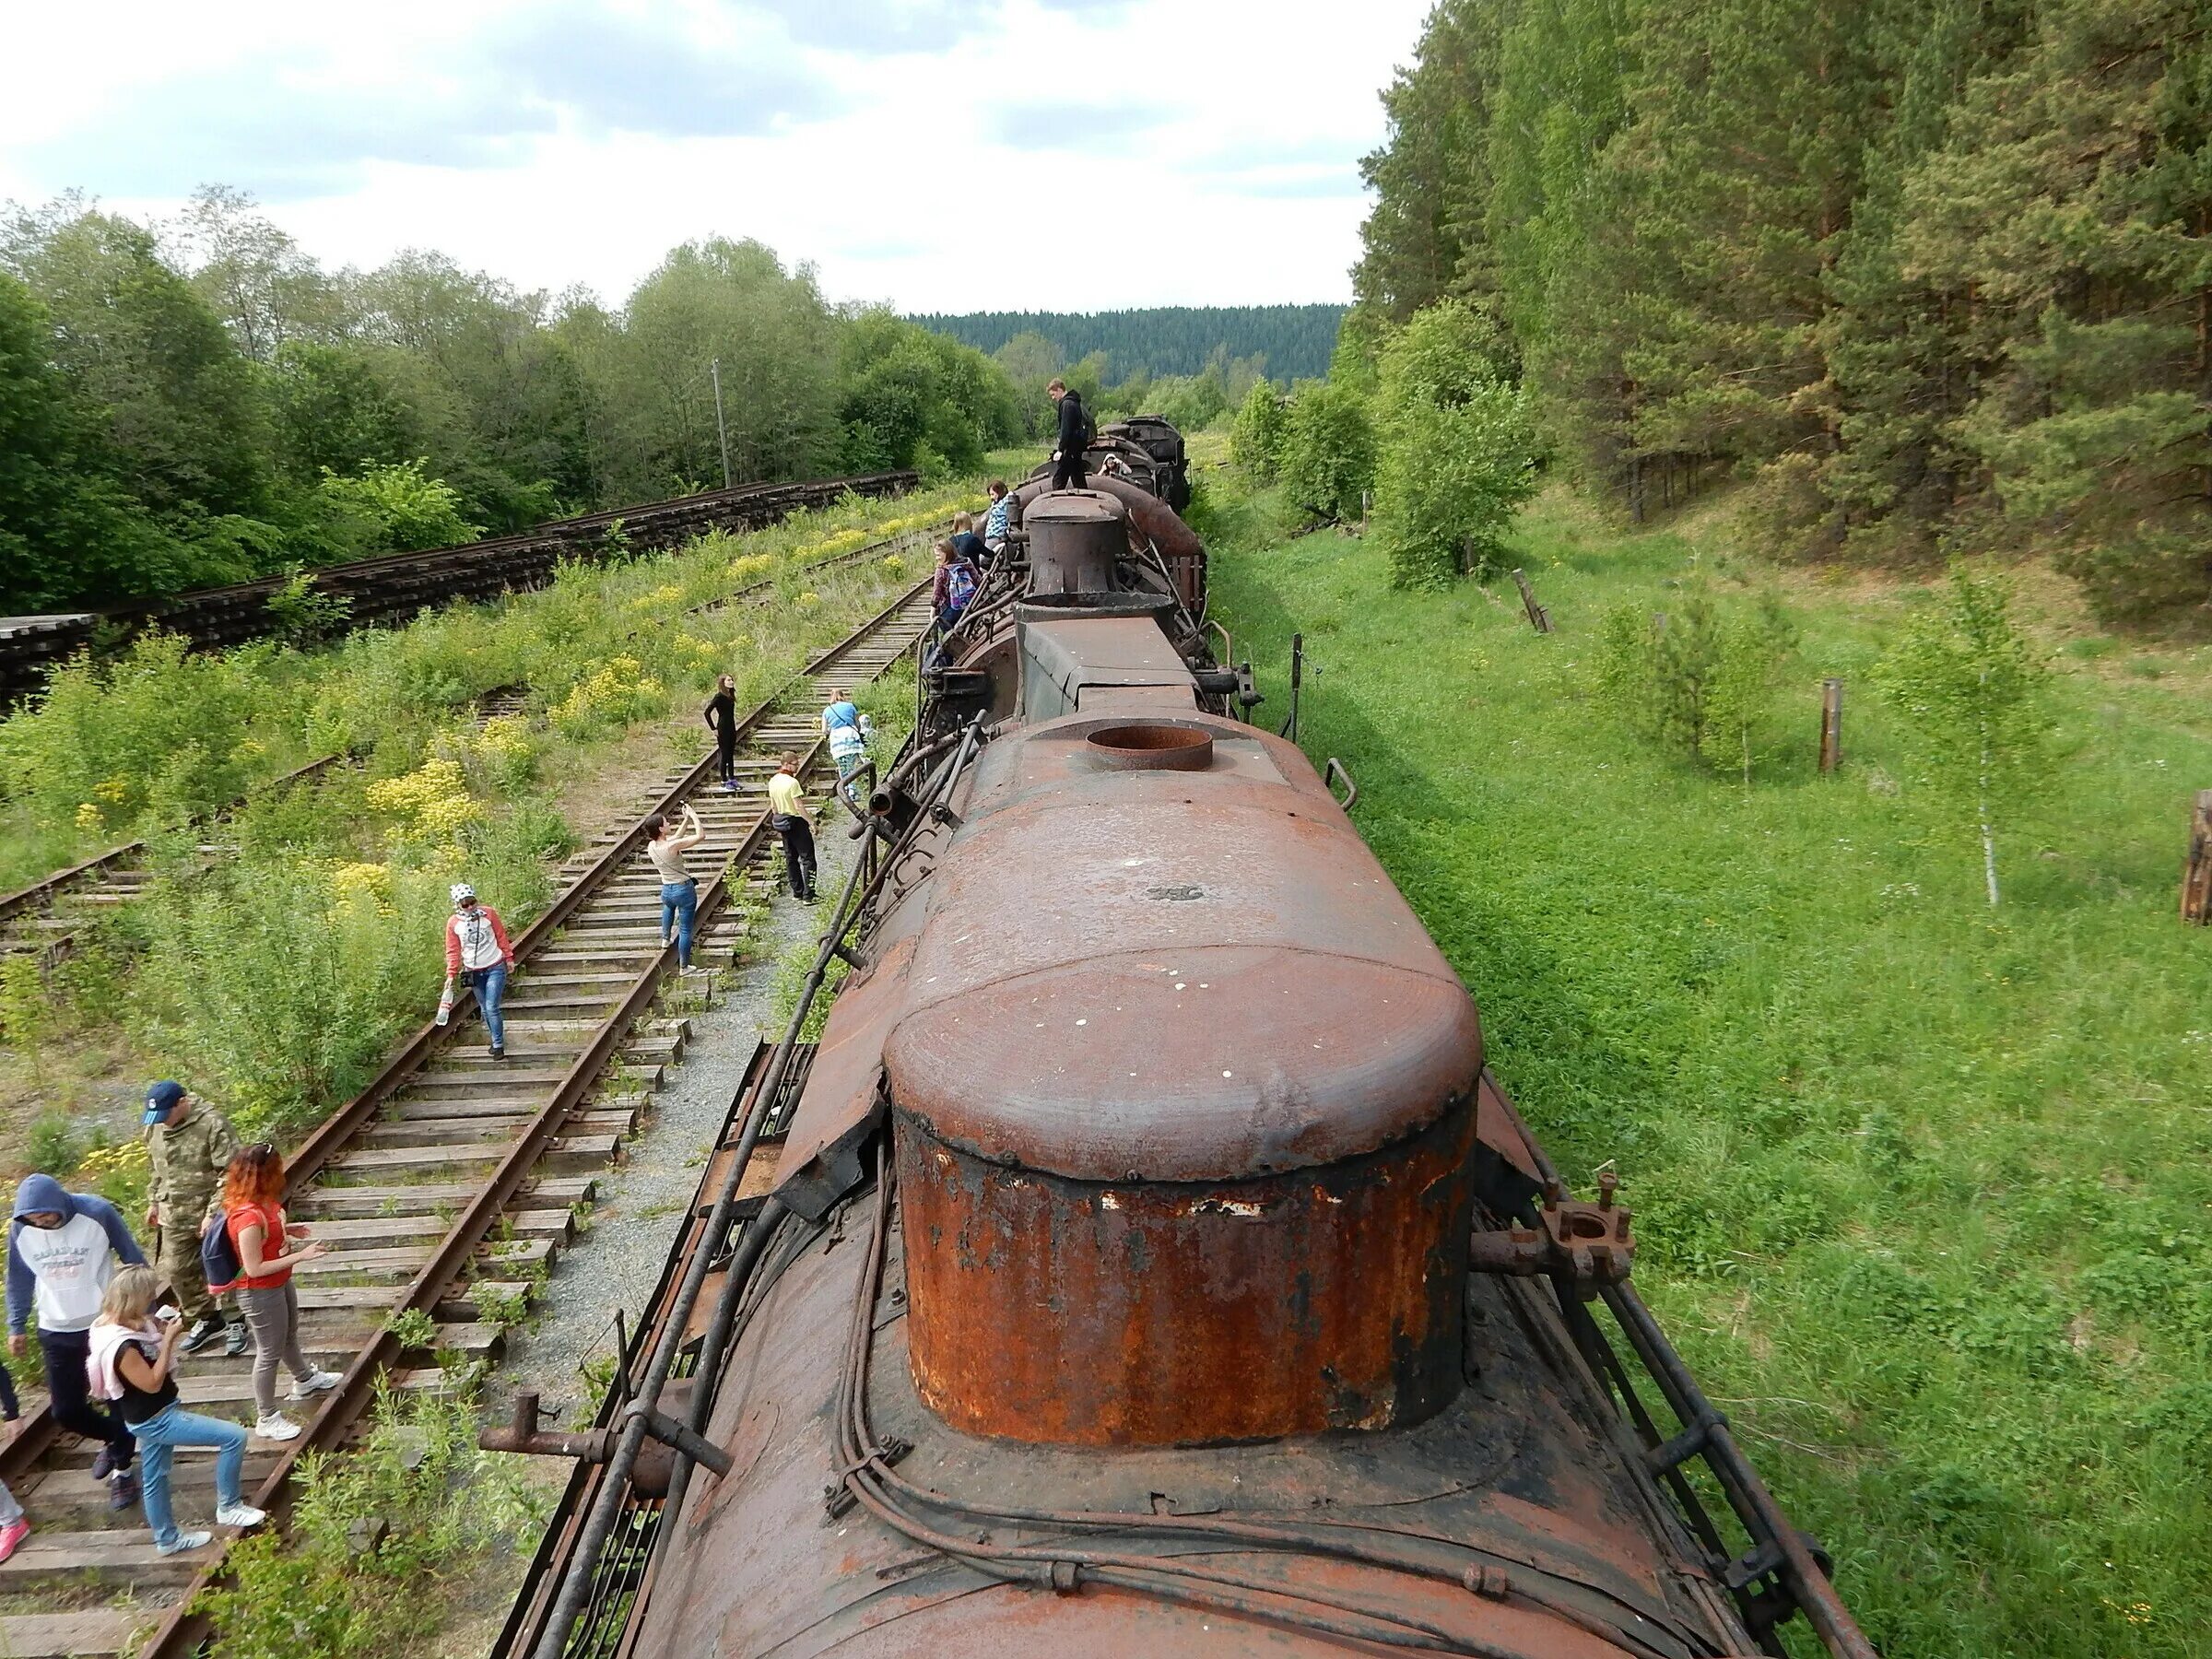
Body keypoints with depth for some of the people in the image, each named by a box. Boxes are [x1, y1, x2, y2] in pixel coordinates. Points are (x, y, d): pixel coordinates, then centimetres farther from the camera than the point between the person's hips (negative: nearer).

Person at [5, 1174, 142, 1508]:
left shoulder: (97, 1213, -20)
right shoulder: (20, 1228, -11)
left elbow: (133, 1260, -8)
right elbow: (20, 1280, 6)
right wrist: (16, 1327, 9)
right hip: (57, 1333, 3)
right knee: (67, 1411, 7)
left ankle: (122, 1470, 25)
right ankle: (115, 1439, 36)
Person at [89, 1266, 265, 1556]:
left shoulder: (114, 1325, -2)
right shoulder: (121, 1346, -32)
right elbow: (153, 1383, -25)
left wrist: (160, 1332, -3)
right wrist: (169, 1339, -24)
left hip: (154, 1417, 10)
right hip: (155, 1420, -10)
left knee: (155, 1478, 25)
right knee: (234, 1437, -11)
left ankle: (168, 1539, 42)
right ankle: (229, 1507, 5)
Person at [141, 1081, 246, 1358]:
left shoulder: (212, 1124, -21)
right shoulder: (155, 1127, 2)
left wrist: (213, 1213, -21)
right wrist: (153, 1202, 17)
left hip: (211, 1214, -6)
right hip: (174, 1216, 7)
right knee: (176, 1270, 11)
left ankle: (235, 1323, 22)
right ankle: (208, 1319, 29)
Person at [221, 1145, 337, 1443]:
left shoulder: (262, 1203, -7)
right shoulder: (248, 1217, -35)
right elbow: (254, 1268, -31)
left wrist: (287, 1230, -1)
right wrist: (301, 1255, -29)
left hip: (280, 1283, 9)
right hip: (261, 1293, -9)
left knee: (289, 1335, 31)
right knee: (270, 1352, 8)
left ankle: (305, 1379, 56)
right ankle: (267, 1418, 27)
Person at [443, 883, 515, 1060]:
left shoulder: (488, 913, -10)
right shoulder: (453, 922, -6)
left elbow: (501, 936, 0)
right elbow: (453, 951, 1)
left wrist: (509, 958, 3)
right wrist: (451, 974, -2)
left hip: (495, 967, -3)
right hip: (473, 971, 3)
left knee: (492, 1008, -10)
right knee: (485, 1009, 11)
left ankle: (498, 1045, -1)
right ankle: (497, 1039, 29)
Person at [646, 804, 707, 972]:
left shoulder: (651, 846, -5)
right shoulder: (672, 846, -27)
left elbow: (677, 836, 11)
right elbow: (701, 835, -25)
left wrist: (686, 819, 6)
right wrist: (693, 815, -15)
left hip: (666, 890, 6)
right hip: (684, 890, -6)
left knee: (668, 905, 44)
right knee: (685, 929, 9)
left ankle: (666, 938, 51)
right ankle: (683, 967, 19)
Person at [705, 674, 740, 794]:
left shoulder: (730, 696, 9)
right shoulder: (719, 696, -14)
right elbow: (707, 712, -17)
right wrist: (713, 729, -14)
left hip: (731, 729, 8)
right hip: (722, 730, -8)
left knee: (731, 755, 13)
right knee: (724, 755, -2)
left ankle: (732, 780, 21)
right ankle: (724, 783, 3)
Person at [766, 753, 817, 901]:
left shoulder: (773, 781, 5)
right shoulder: (792, 782, -19)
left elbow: (773, 806, 12)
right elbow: (799, 806, -21)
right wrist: (811, 823, -16)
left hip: (781, 821, 8)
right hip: (796, 821, -8)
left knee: (790, 858, 15)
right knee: (807, 857, -3)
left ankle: (797, 892, 21)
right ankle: (809, 895, -7)